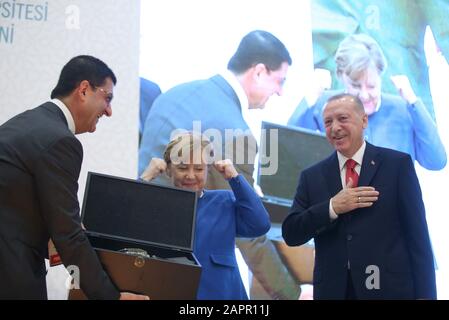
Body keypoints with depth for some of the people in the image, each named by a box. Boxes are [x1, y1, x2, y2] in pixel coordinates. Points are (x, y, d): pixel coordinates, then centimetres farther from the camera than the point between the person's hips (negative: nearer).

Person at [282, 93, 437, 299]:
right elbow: (291, 234, 0)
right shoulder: (312, 177, 6)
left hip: (390, 289, -2)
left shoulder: (397, 164, 0)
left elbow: (418, 236, -2)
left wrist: (424, 294, -7)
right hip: (332, 290, 2)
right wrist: (332, 207, -13)